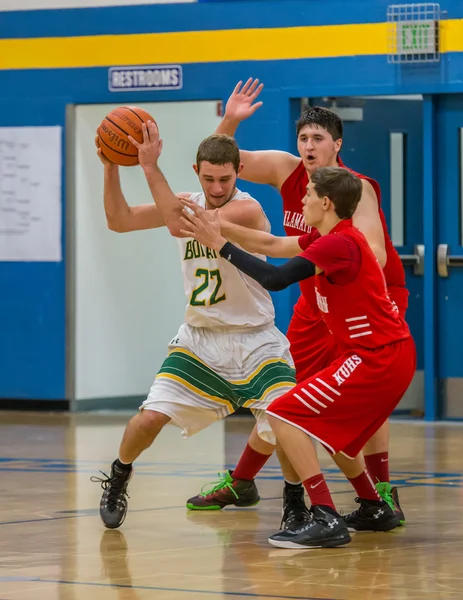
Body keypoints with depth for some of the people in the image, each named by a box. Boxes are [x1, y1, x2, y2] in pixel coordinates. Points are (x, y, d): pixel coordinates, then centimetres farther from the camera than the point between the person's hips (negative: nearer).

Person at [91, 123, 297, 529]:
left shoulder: (248, 210, -20)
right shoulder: (188, 204, 2)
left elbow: (180, 225, -31)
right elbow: (120, 221, 3)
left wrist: (151, 167, -32)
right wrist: (111, 167, -10)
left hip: (253, 340, -4)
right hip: (199, 338, 4)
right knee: (152, 415, -9)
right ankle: (118, 480, 18)